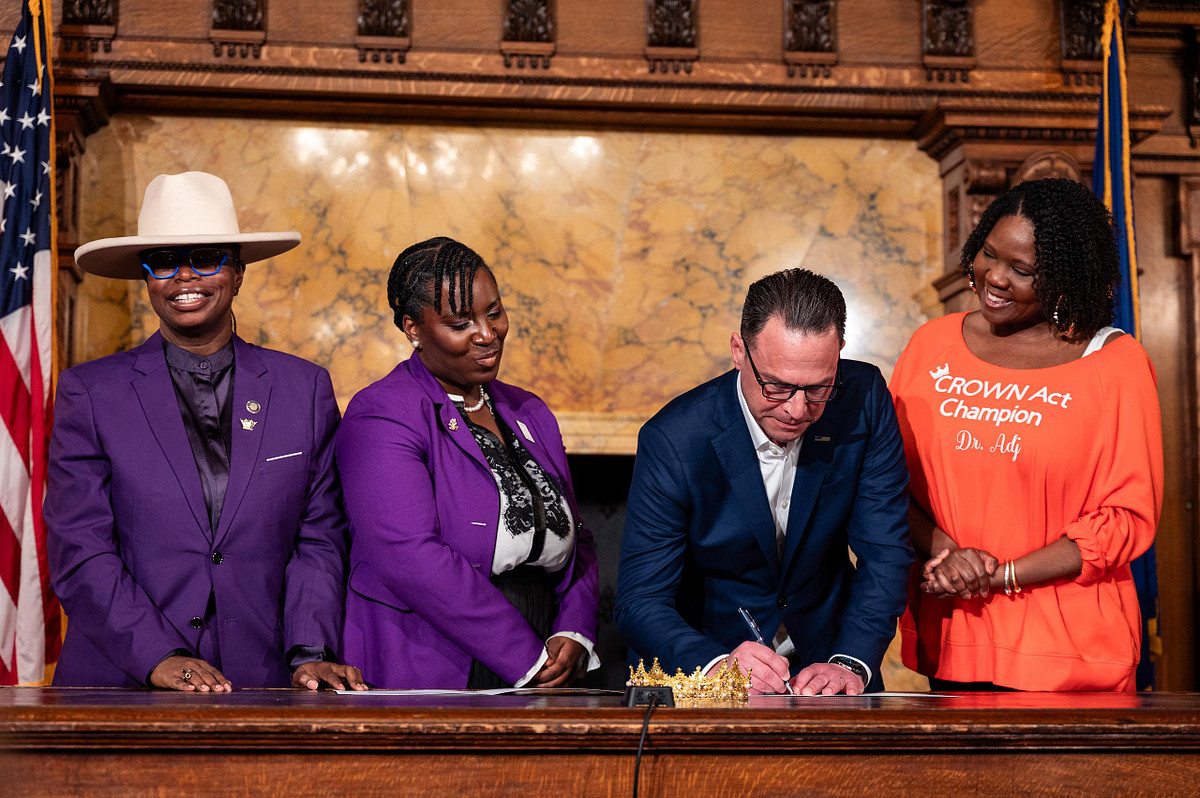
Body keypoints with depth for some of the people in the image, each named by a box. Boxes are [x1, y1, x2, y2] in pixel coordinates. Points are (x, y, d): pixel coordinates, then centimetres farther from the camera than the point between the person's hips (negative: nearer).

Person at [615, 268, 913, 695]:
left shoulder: (863, 400, -9)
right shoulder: (673, 440, -16)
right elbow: (640, 601, -15)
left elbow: (885, 552, -6)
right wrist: (719, 666, -33)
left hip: (823, 669, 2)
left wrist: (851, 664, -21)